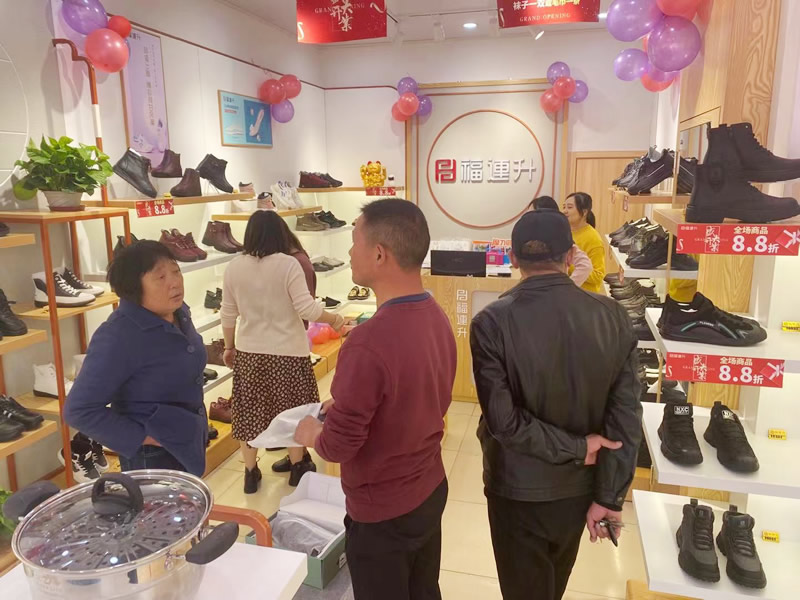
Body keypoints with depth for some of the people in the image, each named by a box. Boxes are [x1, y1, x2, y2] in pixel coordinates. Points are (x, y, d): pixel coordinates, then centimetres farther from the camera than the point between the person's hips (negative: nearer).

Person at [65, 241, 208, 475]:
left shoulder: (179, 311, -3)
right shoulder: (117, 337, -26)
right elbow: (80, 410, -24)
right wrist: (143, 438, -21)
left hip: (189, 443, 8)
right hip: (154, 457, -8)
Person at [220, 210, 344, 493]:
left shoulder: (234, 267, -1)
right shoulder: (288, 264, -13)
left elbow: (228, 315, 5)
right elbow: (307, 309, -17)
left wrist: (229, 347, 18)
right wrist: (334, 319, -1)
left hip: (248, 351, 3)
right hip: (287, 351, -3)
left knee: (250, 411, 15)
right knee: (292, 410, 14)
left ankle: (250, 473, 27)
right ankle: (297, 466, 30)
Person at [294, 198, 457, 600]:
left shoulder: (369, 342, -32)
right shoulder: (437, 317, -5)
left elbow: (337, 446, -24)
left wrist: (311, 433, -4)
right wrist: (347, 405, 9)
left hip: (383, 512, -7)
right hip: (432, 490, 7)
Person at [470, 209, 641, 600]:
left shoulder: (492, 323, -22)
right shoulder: (613, 317, -12)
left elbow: (504, 421, -26)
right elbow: (625, 417, -12)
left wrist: (576, 448, -14)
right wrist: (609, 496, -5)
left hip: (518, 490, -4)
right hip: (579, 487, 4)